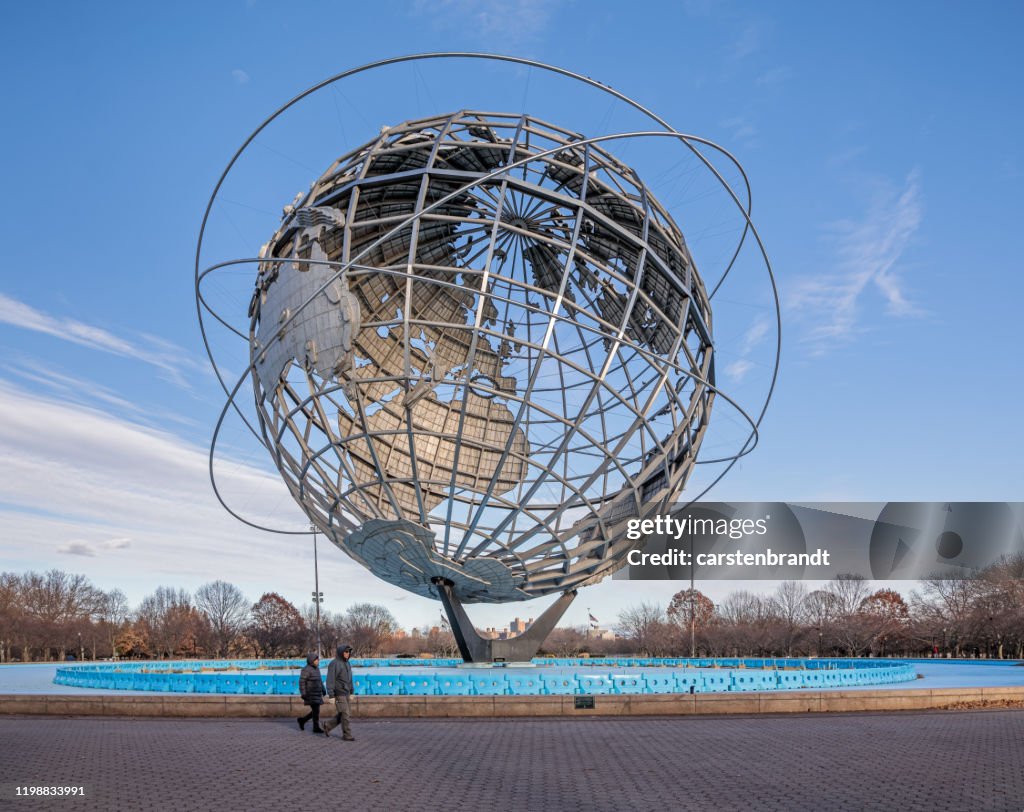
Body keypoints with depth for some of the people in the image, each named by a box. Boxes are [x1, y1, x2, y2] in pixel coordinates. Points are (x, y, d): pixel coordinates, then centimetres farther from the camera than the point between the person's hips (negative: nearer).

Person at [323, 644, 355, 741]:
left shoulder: (347, 663, 10)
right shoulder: (334, 664, -17)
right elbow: (330, 681, -18)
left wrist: (351, 693, 18)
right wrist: (331, 696, -21)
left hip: (345, 693, 9)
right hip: (338, 694, -9)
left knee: (346, 714, 11)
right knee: (345, 715, -6)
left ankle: (328, 725, 26)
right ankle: (347, 735, 5)